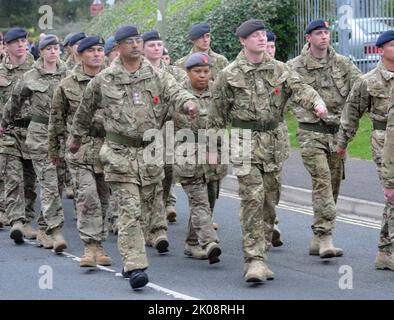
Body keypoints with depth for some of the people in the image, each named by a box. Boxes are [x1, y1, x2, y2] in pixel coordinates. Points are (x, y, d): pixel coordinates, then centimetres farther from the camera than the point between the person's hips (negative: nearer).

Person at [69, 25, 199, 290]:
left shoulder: (157, 77, 4)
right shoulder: (103, 81, 3)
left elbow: (175, 91, -14)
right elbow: (85, 110, 17)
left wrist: (188, 102, -36)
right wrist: (77, 137, 26)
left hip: (151, 149, 2)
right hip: (120, 153, -2)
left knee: (153, 200, 11)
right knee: (130, 209, -8)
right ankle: (135, 266, -11)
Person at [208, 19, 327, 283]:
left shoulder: (280, 70, 9)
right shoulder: (229, 75, 1)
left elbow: (299, 89, -7)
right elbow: (217, 115, 6)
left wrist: (316, 103, -29)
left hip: (273, 142, 4)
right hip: (244, 142, -4)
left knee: (269, 202, 7)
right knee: (253, 199, -15)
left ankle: (260, 257, 18)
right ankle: (254, 260, -16)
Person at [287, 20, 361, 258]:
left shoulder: (343, 64, 7)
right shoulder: (295, 67, -1)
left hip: (338, 133, 4)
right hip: (311, 133, -4)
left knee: (334, 184, 8)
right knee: (322, 182, -16)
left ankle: (318, 241, 18)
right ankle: (325, 239, -20)